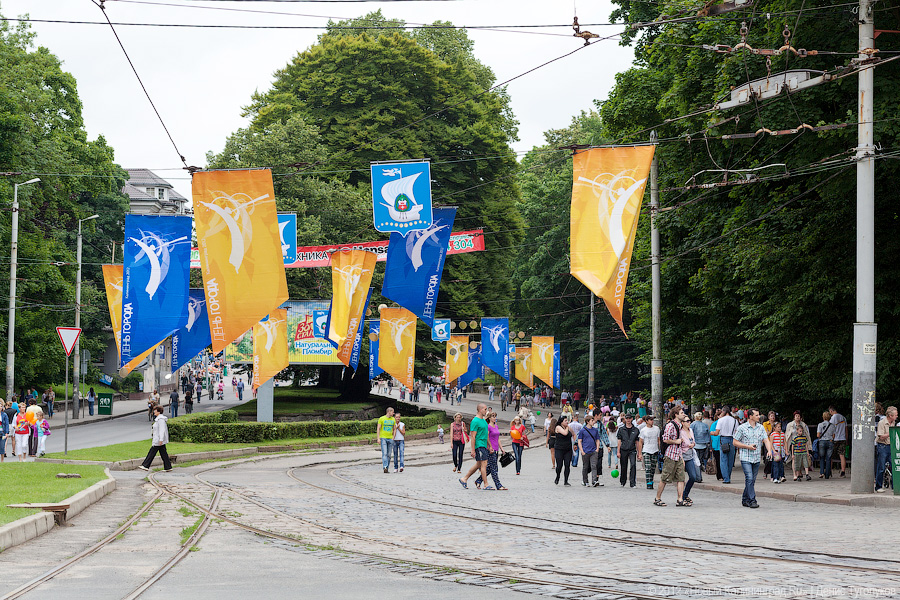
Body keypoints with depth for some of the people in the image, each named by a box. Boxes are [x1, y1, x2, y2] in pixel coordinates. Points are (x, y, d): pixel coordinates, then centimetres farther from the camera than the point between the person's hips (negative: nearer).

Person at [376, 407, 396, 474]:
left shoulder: (393, 419, 10)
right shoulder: (381, 419, -2)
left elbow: (394, 429, 15)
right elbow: (378, 429, -3)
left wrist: (394, 438, 6)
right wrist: (378, 438, -11)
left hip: (390, 439, 4)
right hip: (383, 438, -4)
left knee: (389, 454, 4)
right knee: (384, 453, -16)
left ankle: (387, 468, 9)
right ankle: (385, 467, -26)